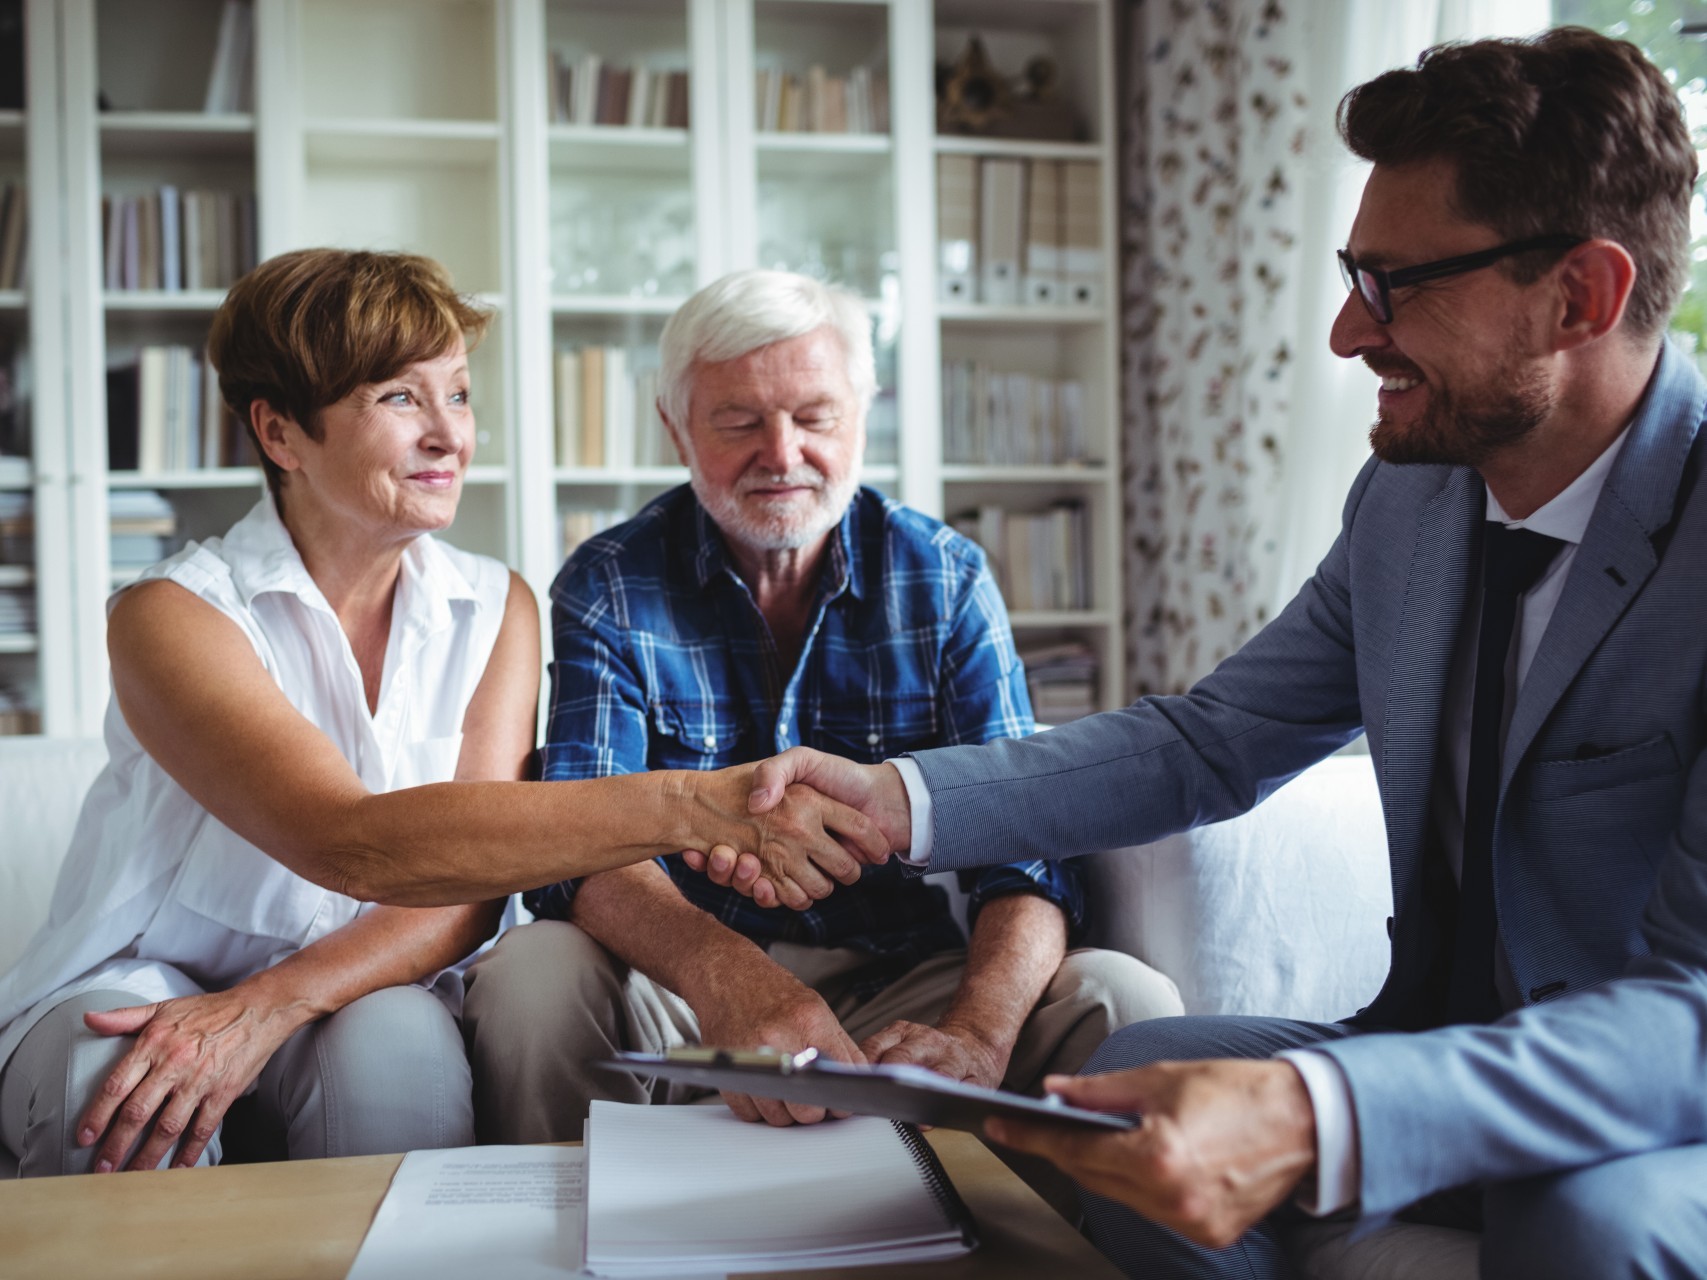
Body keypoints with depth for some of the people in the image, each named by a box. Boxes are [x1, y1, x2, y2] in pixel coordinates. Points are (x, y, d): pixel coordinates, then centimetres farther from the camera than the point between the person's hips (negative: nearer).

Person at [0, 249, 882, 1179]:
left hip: (363, 991, 2)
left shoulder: (496, 609, -3)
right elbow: (355, 845, -34)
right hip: (134, 989, -1)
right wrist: (692, 804, -44)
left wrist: (266, 1006, -30)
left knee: (400, 1051, -31)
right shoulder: (174, 614, -17)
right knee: (108, 1088, -33)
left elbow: (473, 881, -12)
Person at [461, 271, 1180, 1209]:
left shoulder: (946, 579, 1)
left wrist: (977, 1032, -33)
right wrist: (727, 979, -40)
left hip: (899, 975, 1)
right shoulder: (608, 588, -2)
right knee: (529, 979, -30)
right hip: (677, 987, 0)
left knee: (1124, 1000, -24)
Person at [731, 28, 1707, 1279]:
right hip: (1447, 1054, 5)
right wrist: (897, 799, -10)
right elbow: (1206, 741, 4)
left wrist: (1314, 1121, -45)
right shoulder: (1409, 497, 0)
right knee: (1136, 1079, -17)